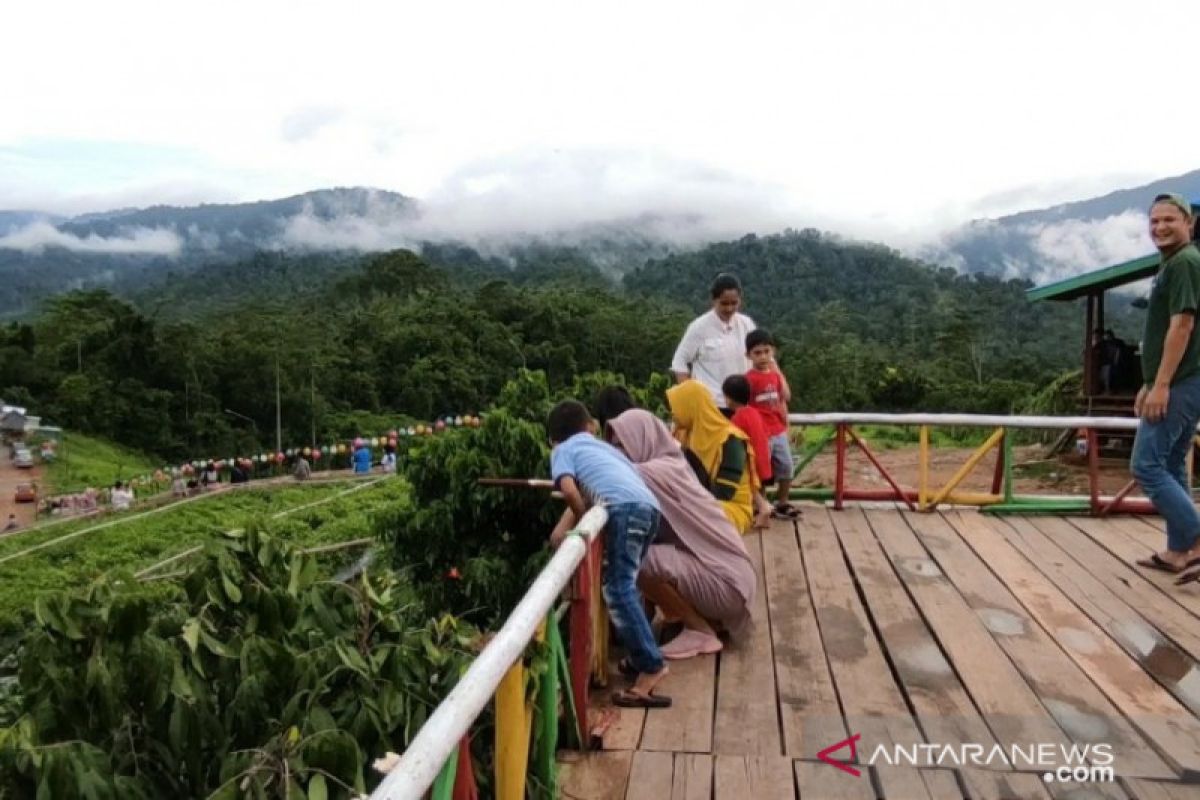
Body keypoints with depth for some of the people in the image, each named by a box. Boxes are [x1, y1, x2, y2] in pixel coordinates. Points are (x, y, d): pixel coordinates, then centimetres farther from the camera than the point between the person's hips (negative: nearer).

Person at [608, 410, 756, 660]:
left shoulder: (658, 471, -17)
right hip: (727, 573, 9)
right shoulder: (670, 465, 10)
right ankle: (711, 619, 16)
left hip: (725, 581, -9)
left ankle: (700, 632, -4)